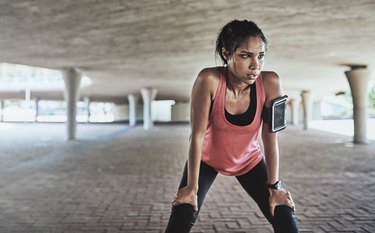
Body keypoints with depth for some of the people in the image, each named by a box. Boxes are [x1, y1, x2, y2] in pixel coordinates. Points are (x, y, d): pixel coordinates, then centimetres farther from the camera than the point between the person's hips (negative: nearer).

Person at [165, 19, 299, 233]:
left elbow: (271, 138, -18)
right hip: (207, 159, -1)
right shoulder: (209, 80, -31)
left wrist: (274, 186, -12)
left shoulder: (270, 83, -26)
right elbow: (197, 135, -26)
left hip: (249, 161, 2)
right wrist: (192, 187, -20)